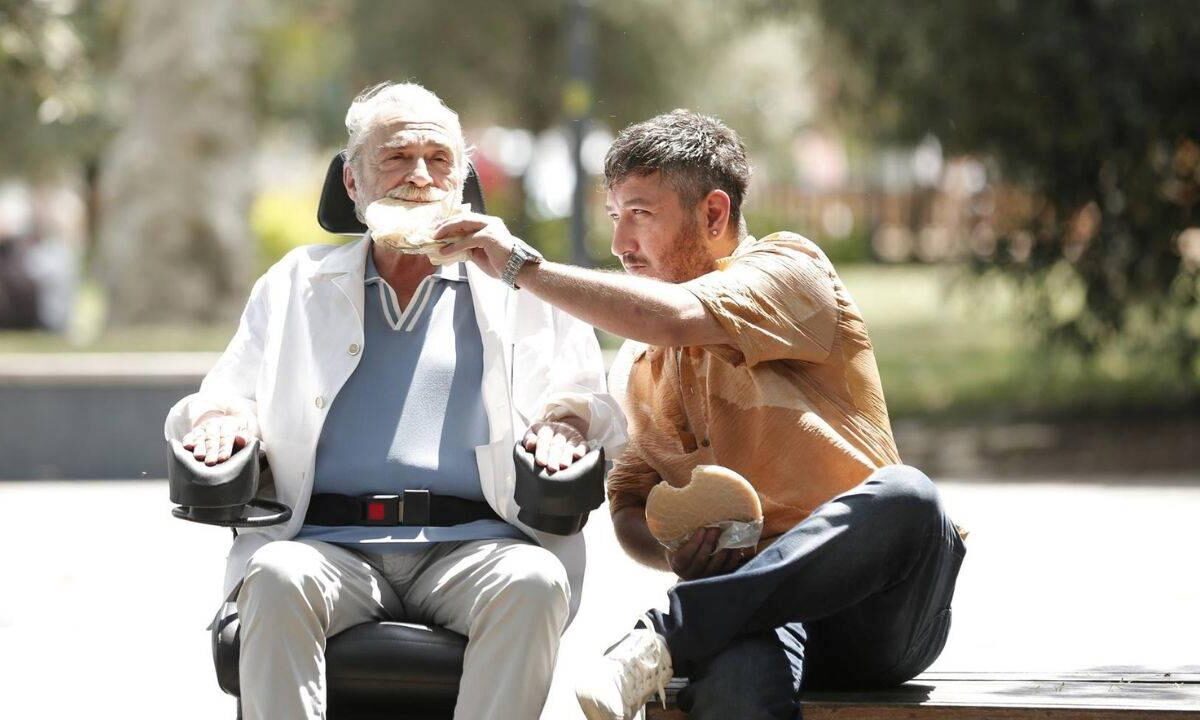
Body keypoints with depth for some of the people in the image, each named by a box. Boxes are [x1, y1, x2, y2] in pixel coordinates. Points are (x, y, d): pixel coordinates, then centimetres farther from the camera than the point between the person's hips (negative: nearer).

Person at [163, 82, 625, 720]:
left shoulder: (522, 287, 22)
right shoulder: (297, 284, 26)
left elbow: (587, 403, 14)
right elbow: (224, 398, 22)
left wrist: (563, 421, -10)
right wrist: (221, 417, -3)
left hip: (470, 547, 0)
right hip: (328, 544, 1)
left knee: (532, 583, -34)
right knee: (277, 577, -34)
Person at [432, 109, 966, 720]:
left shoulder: (791, 268, 3)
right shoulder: (639, 365, 22)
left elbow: (675, 318, -16)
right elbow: (630, 502, 24)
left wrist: (522, 265, -9)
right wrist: (674, 551, -1)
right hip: (759, 611, 1)